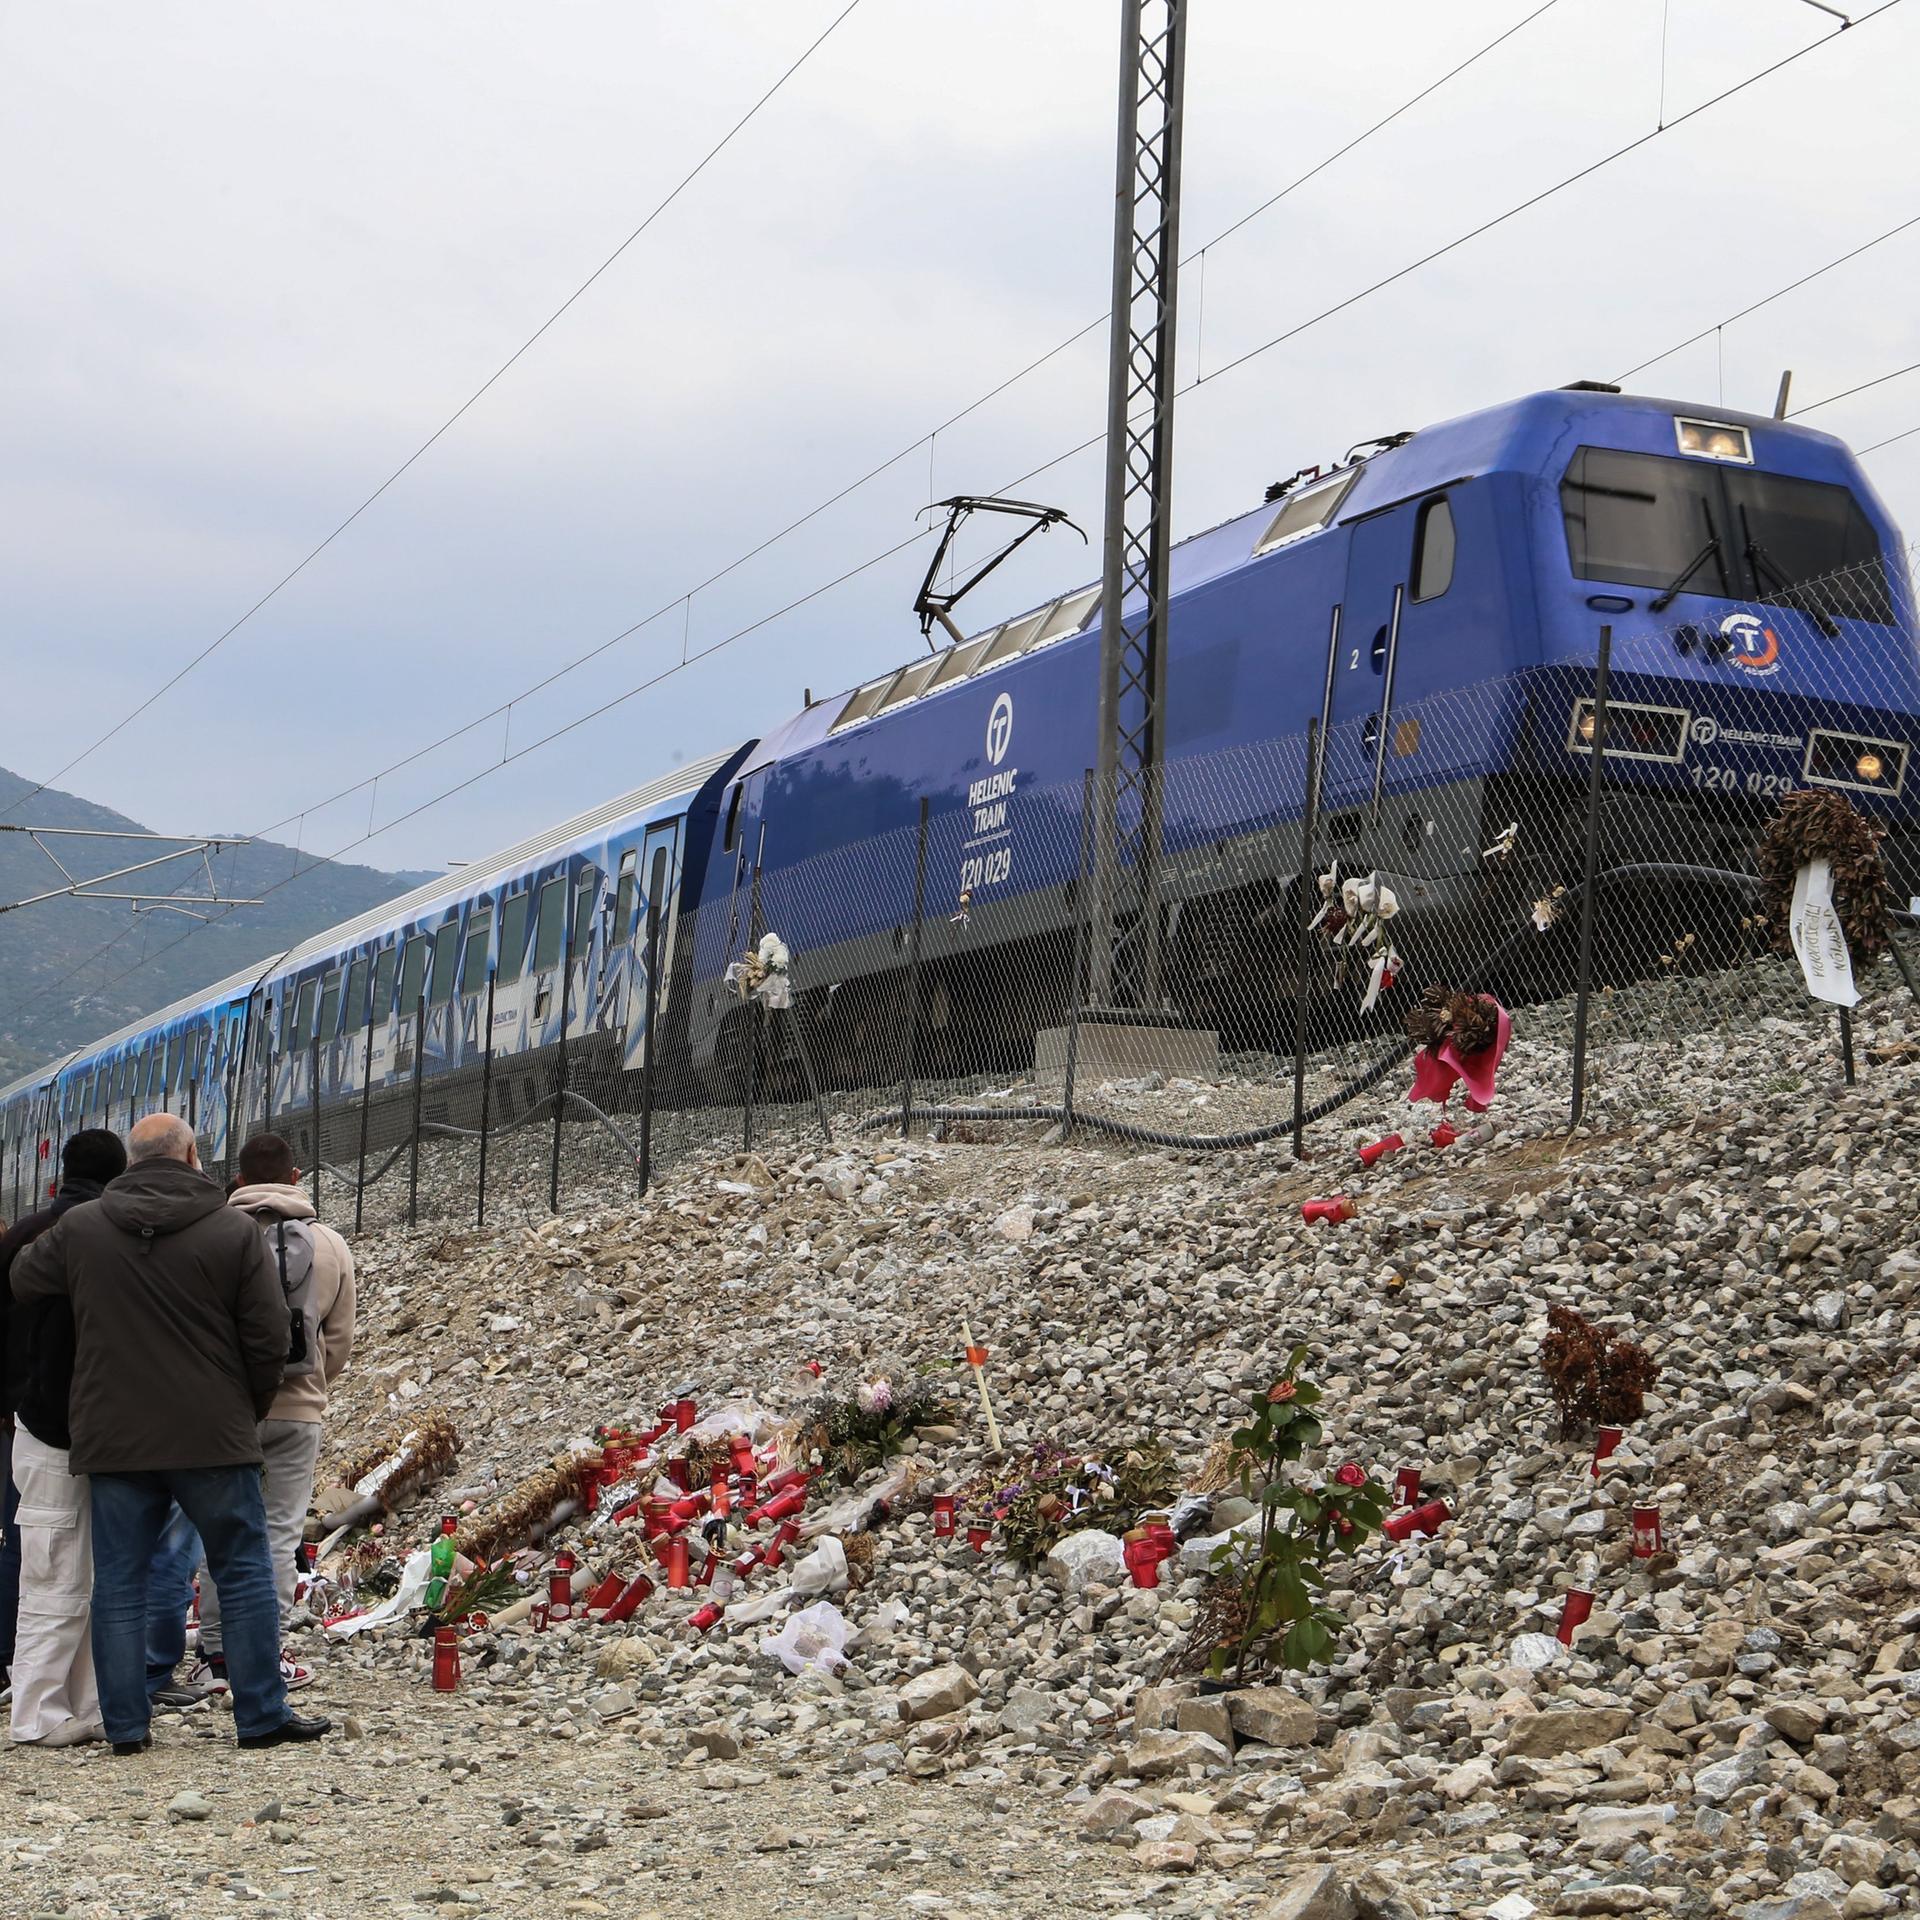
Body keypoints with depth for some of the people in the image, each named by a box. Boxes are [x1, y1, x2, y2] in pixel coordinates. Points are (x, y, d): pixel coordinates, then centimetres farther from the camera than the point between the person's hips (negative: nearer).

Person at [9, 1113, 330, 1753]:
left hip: (112, 1438, 2)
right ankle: (262, 1716, 9)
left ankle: (126, 1725, 9)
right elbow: (269, 1339, -5)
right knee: (244, 1573, 8)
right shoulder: (235, 1232, -5)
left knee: (119, 1583, 9)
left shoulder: (78, 1230, 1)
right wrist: (247, 1412, 10)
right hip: (213, 1439, -2)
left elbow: (20, 1283, 17)